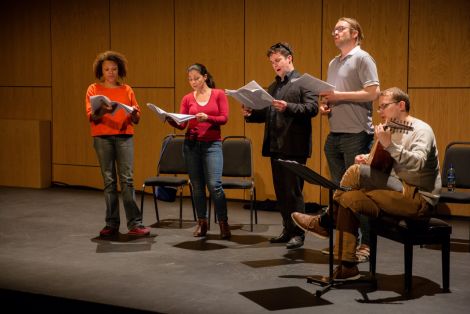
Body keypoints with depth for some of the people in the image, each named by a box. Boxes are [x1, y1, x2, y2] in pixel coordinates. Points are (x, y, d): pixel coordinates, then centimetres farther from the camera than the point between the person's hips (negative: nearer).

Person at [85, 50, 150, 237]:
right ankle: (111, 224, 6)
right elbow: (91, 116, -3)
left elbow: (136, 120, 12)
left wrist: (134, 113, -11)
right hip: (102, 137, 0)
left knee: (127, 179, -8)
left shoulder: (127, 90, 13)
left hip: (124, 136, 0)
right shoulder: (94, 89, 8)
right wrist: (101, 111, -23)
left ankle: (135, 224, -8)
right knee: (109, 180, 0)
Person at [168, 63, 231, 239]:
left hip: (212, 144, -3)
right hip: (191, 144, 3)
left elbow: (224, 118, -5)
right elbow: (181, 124, 3)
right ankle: (202, 222, 16)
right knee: (197, 186, 5)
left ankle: (223, 223, 0)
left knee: (214, 184, -11)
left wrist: (207, 118, -22)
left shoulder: (219, 94, 2)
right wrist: (170, 119, -17)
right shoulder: (187, 99, 7)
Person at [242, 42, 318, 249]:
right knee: (280, 191, 11)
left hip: (294, 147, -7)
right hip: (275, 147, 7)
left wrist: (288, 107, -25)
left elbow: (312, 107, -13)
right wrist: (250, 114, -1)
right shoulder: (273, 87, 19)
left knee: (293, 191, -5)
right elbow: (266, 114, 18)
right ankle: (288, 230, 20)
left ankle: (298, 233, 3)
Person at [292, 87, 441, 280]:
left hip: (420, 198, -8)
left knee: (356, 172, -19)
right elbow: (383, 161, 24)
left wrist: (389, 145, -40)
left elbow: (418, 163, -29)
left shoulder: (421, 130, -10)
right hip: (401, 193, 8)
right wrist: (368, 158, 3)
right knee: (349, 198, -12)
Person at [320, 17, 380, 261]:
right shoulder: (333, 64, 19)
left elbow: (373, 93, -14)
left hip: (356, 134, -8)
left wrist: (339, 96, -15)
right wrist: (324, 104, 5)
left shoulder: (362, 58, -4)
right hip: (334, 134, 8)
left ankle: (365, 244, 1)